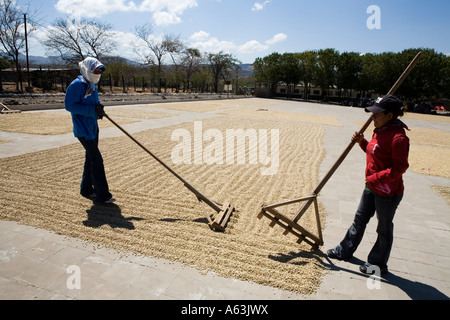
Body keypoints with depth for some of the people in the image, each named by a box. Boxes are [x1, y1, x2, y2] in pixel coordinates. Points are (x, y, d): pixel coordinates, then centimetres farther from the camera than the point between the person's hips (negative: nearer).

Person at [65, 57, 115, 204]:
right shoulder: (76, 85, -13)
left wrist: (99, 108, -2)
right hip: (83, 129, -9)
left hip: (93, 127, 9)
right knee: (97, 160, -12)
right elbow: (69, 105, -18)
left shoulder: (92, 86, 14)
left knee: (91, 159, 16)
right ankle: (102, 195, -6)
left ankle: (86, 189, 32)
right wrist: (92, 110, -24)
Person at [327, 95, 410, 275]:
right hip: (372, 187, 10)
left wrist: (376, 178, -26)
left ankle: (378, 264, 27)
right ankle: (345, 251, 35)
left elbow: (400, 167, -24)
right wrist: (362, 142, 5)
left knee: (384, 229, 9)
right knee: (359, 219, 19)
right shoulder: (380, 131, 7)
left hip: (388, 192, -10)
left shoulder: (398, 137, -23)